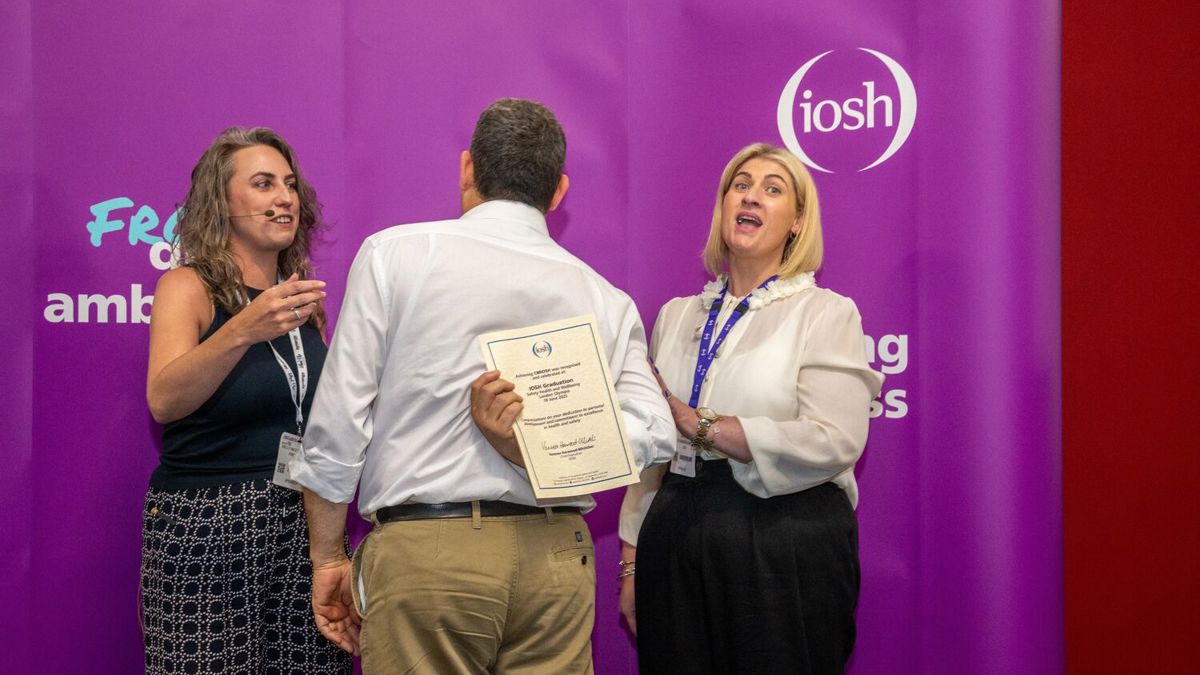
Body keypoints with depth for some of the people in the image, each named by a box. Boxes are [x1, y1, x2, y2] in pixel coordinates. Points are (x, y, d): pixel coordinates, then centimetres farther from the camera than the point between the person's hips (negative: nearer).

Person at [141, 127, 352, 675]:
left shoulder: (303, 294, 10)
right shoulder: (188, 287, -4)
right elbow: (163, 401, -21)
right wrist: (242, 331, -34)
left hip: (304, 520, 5)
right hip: (207, 526, -4)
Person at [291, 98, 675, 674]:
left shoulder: (394, 253, 0)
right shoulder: (605, 298, 7)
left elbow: (338, 424, -4)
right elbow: (655, 432, -8)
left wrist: (328, 557, 4)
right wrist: (538, 446, -8)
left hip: (423, 552, -2)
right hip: (557, 557, 3)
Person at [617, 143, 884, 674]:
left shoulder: (825, 312, -3)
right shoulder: (676, 316, 12)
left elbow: (834, 442, -17)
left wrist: (698, 425, -15)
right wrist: (632, 558, 9)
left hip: (785, 548, -4)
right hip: (676, 542, 4)